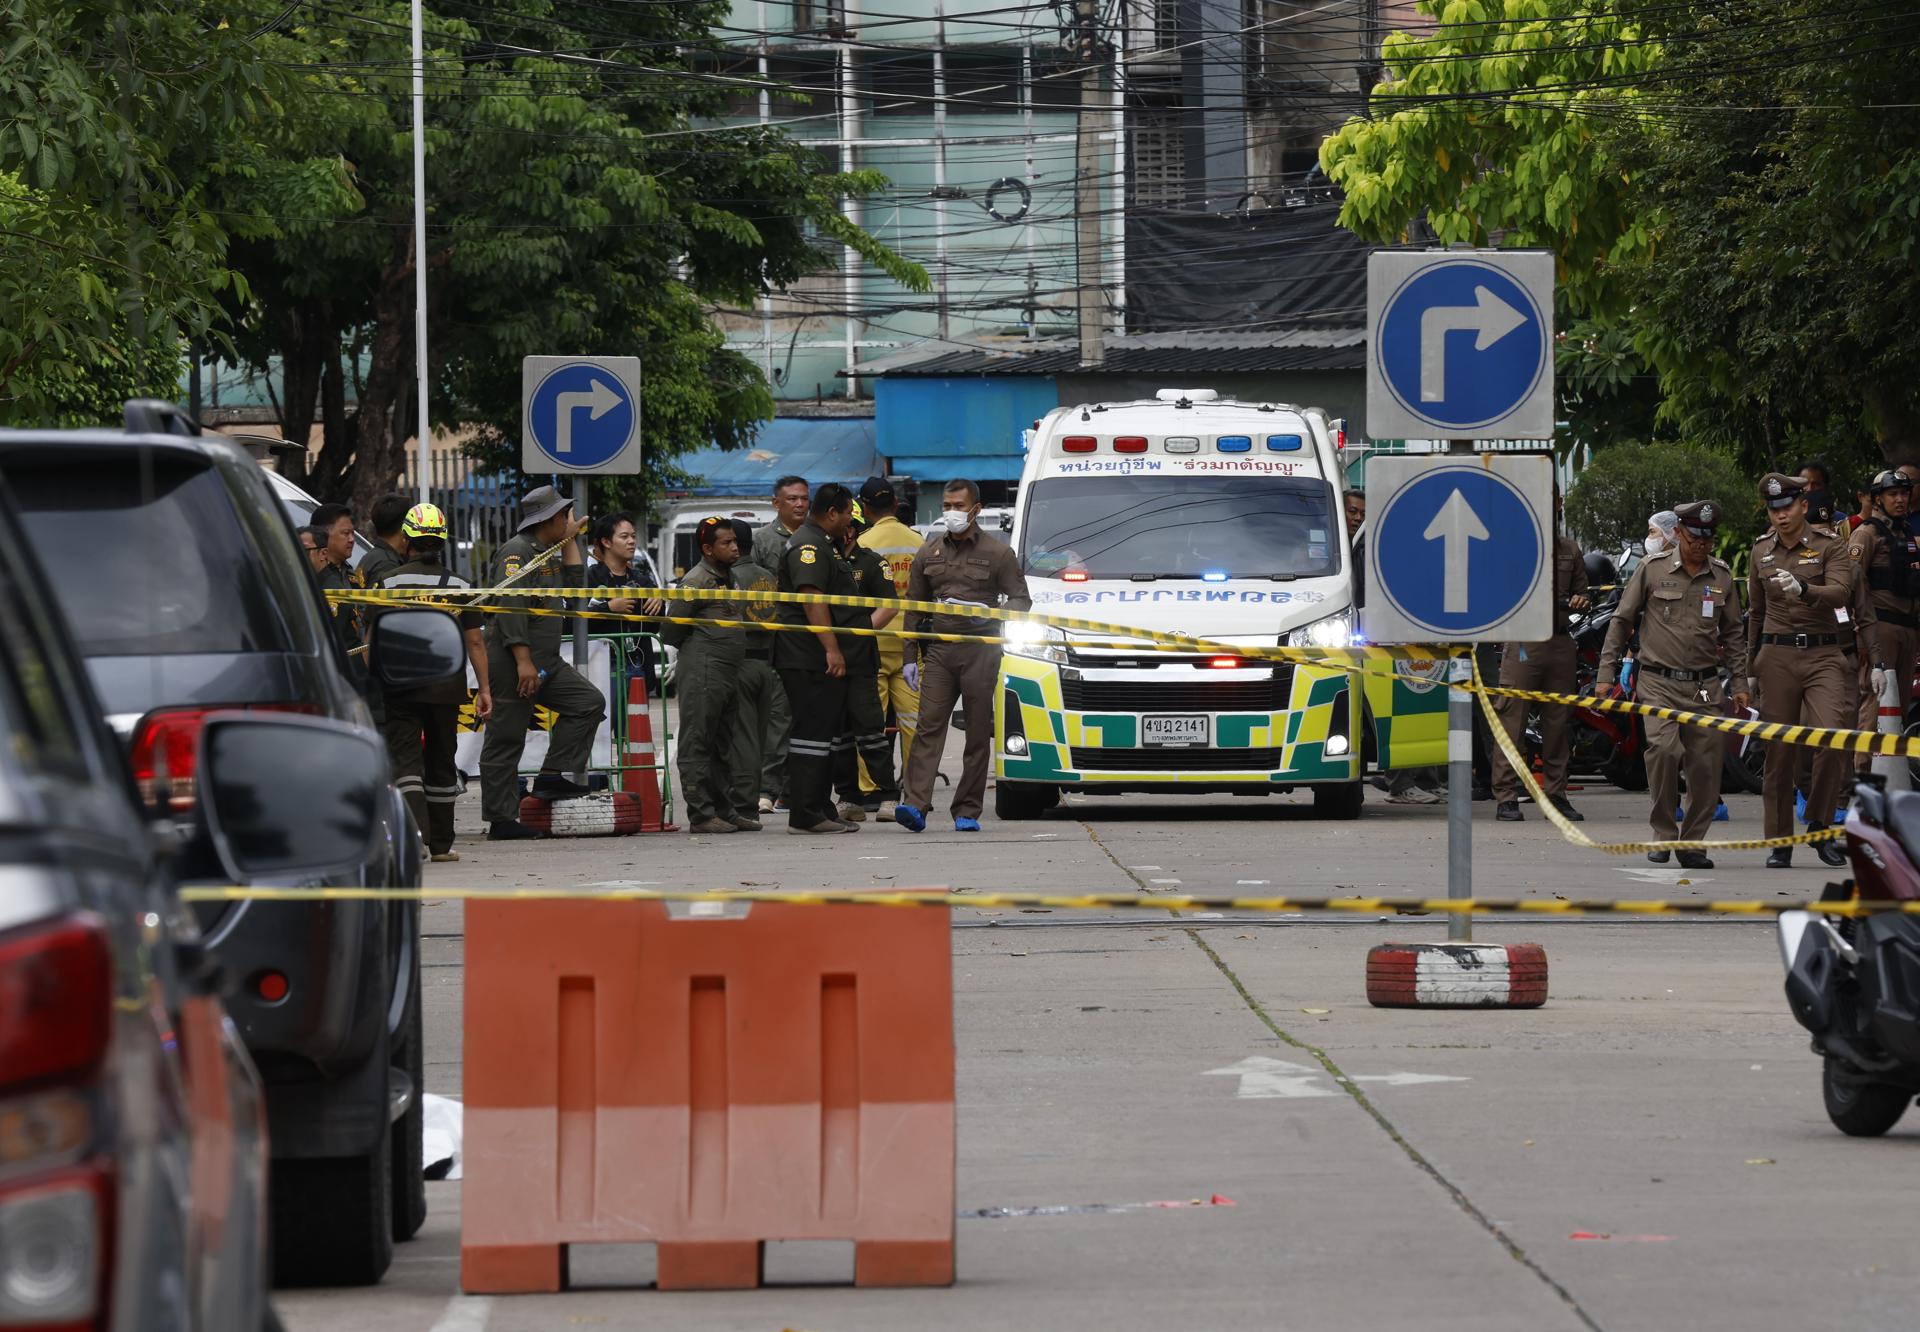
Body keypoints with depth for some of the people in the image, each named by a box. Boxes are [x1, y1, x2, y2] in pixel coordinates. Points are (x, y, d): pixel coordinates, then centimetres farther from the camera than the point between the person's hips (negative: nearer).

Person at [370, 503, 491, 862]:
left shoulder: (387, 581, -2)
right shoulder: (459, 586, 3)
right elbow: (475, 642, 3)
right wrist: (484, 688, 8)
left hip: (400, 685, -2)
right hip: (446, 686, 2)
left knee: (405, 760, -3)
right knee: (441, 761, 13)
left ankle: (416, 829, -24)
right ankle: (441, 843, 18)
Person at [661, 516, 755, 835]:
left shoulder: (727, 578, 18)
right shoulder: (696, 581, -9)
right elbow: (671, 631, -8)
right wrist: (700, 651, 3)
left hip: (728, 673, 9)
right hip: (701, 671, -9)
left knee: (721, 746, 13)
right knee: (697, 745, -7)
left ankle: (725, 811, 17)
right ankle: (701, 815, -9)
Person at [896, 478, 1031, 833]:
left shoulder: (997, 553, 5)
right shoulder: (929, 553, 15)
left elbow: (1021, 600, 4)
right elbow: (914, 607, 18)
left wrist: (991, 612, -16)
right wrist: (910, 656, 12)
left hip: (981, 651, -2)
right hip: (939, 649, 2)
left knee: (979, 734, -1)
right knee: (929, 727, -10)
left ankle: (967, 812, 3)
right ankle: (915, 805, -20)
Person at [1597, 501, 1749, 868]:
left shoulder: (1722, 576, 10)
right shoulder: (1652, 569, 0)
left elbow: (1734, 632, 19)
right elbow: (1621, 621, 6)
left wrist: (1740, 684, 15)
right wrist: (1606, 674, 1)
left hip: (1704, 686, 3)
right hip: (1659, 682, -3)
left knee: (1706, 764, -2)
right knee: (1664, 748, -22)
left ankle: (1693, 842, 11)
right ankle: (1663, 834, -9)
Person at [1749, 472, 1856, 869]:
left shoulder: (1830, 545, -1)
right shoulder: (1762, 550, 12)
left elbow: (1841, 593, -18)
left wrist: (1803, 589, -36)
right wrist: (1749, 668, 21)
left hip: (1822, 655, -3)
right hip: (1777, 657, 3)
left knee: (1833, 739, -19)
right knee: (1778, 752, 1)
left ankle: (1819, 827, -2)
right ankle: (1778, 843, 8)